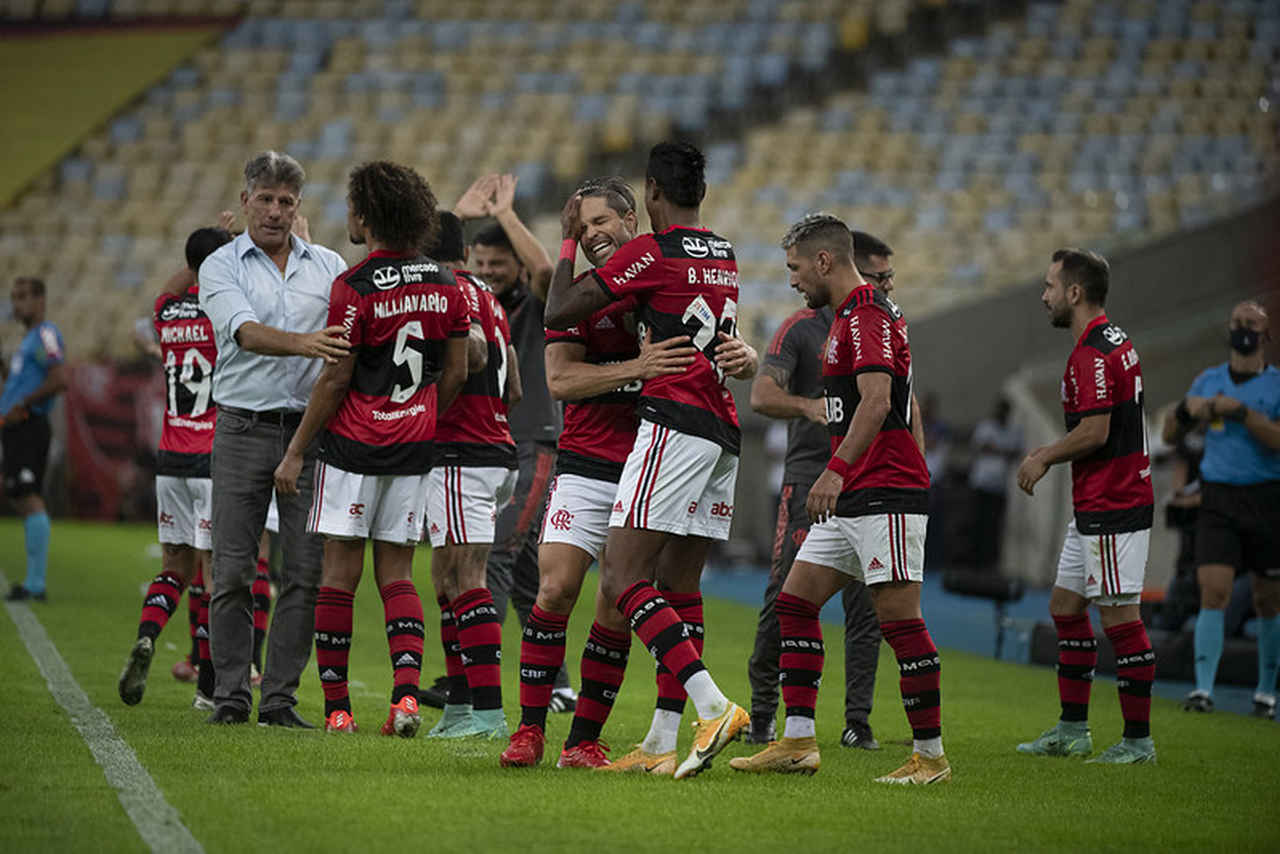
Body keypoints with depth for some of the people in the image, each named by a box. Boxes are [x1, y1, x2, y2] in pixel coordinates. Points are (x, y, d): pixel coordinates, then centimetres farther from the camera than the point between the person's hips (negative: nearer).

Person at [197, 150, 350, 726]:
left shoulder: (329, 266, 11)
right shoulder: (221, 267, 3)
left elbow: (351, 336, 9)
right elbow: (246, 332, -15)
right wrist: (304, 343, -34)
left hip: (311, 426, 2)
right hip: (244, 429, -2)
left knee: (305, 572, -2)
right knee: (232, 571, -3)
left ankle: (279, 697, 5)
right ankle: (230, 695, 6)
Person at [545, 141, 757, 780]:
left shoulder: (651, 252, -7)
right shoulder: (724, 257, 16)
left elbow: (558, 312, -5)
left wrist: (569, 239, 9)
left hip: (673, 423, -8)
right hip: (723, 435, 8)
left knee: (622, 580, -12)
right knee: (675, 589, 9)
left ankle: (715, 706, -26)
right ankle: (666, 744, 5)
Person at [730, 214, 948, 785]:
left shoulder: (866, 315, -11)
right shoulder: (852, 315, 20)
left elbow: (878, 401, -24)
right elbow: (908, 408, 25)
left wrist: (837, 470, -31)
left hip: (885, 494, -11)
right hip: (852, 499, 11)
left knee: (899, 619, -9)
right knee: (795, 603, 7)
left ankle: (930, 754, -5)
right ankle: (798, 741, 6)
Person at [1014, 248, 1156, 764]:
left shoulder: (1092, 353, -18)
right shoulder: (1112, 341, 15)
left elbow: (1095, 432, -23)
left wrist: (1045, 459, -8)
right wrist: (1050, 454, 17)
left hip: (1112, 508, -11)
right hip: (1094, 507, 11)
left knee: (1120, 617, -7)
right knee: (1066, 605, 15)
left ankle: (1138, 740, -3)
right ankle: (1073, 730, 19)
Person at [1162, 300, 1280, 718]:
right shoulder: (1208, 381, 10)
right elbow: (1170, 434, 14)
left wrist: (1241, 411, -23)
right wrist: (1187, 410, -6)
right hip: (1218, 499, 2)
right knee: (1213, 591, -12)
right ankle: (1203, 688, -15)